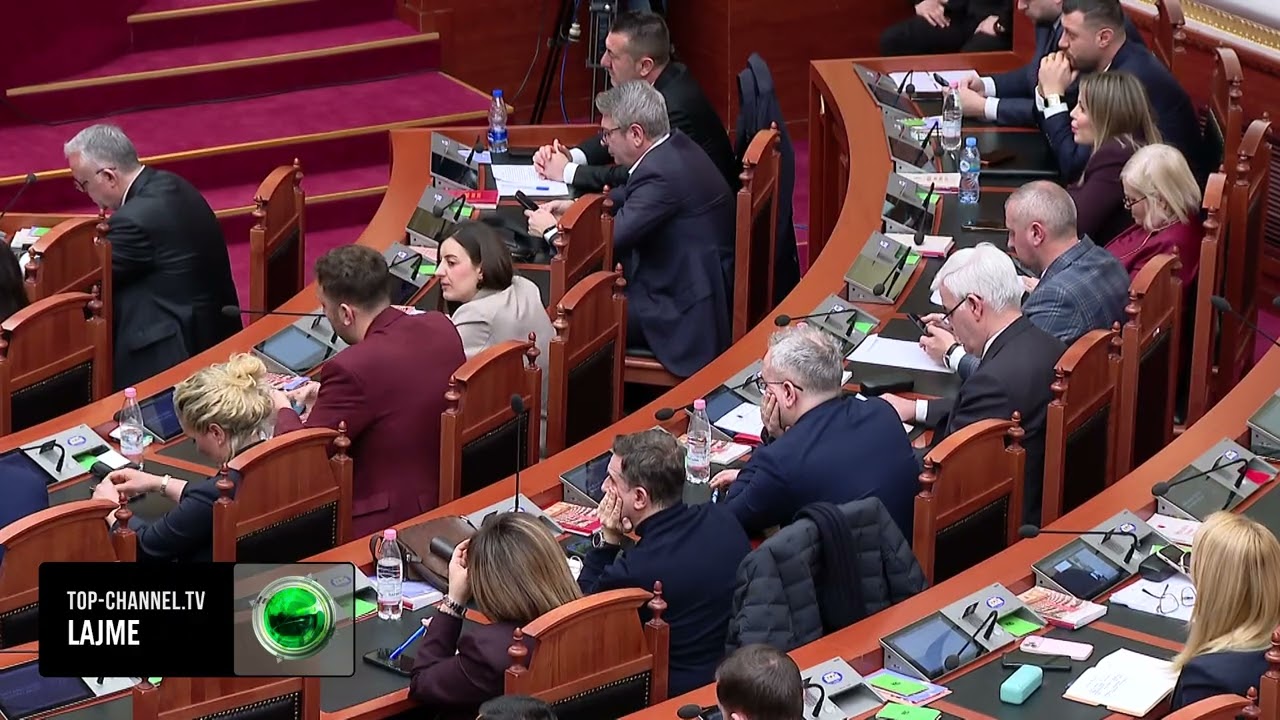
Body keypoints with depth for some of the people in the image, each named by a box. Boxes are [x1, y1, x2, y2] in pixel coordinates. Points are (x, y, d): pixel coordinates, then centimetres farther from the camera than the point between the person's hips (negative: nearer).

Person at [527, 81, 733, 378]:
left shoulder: (664, 173, -26)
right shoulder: (674, 147, 4)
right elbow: (631, 196, 24)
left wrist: (551, 230, -7)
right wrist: (577, 206, 13)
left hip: (684, 316, -10)